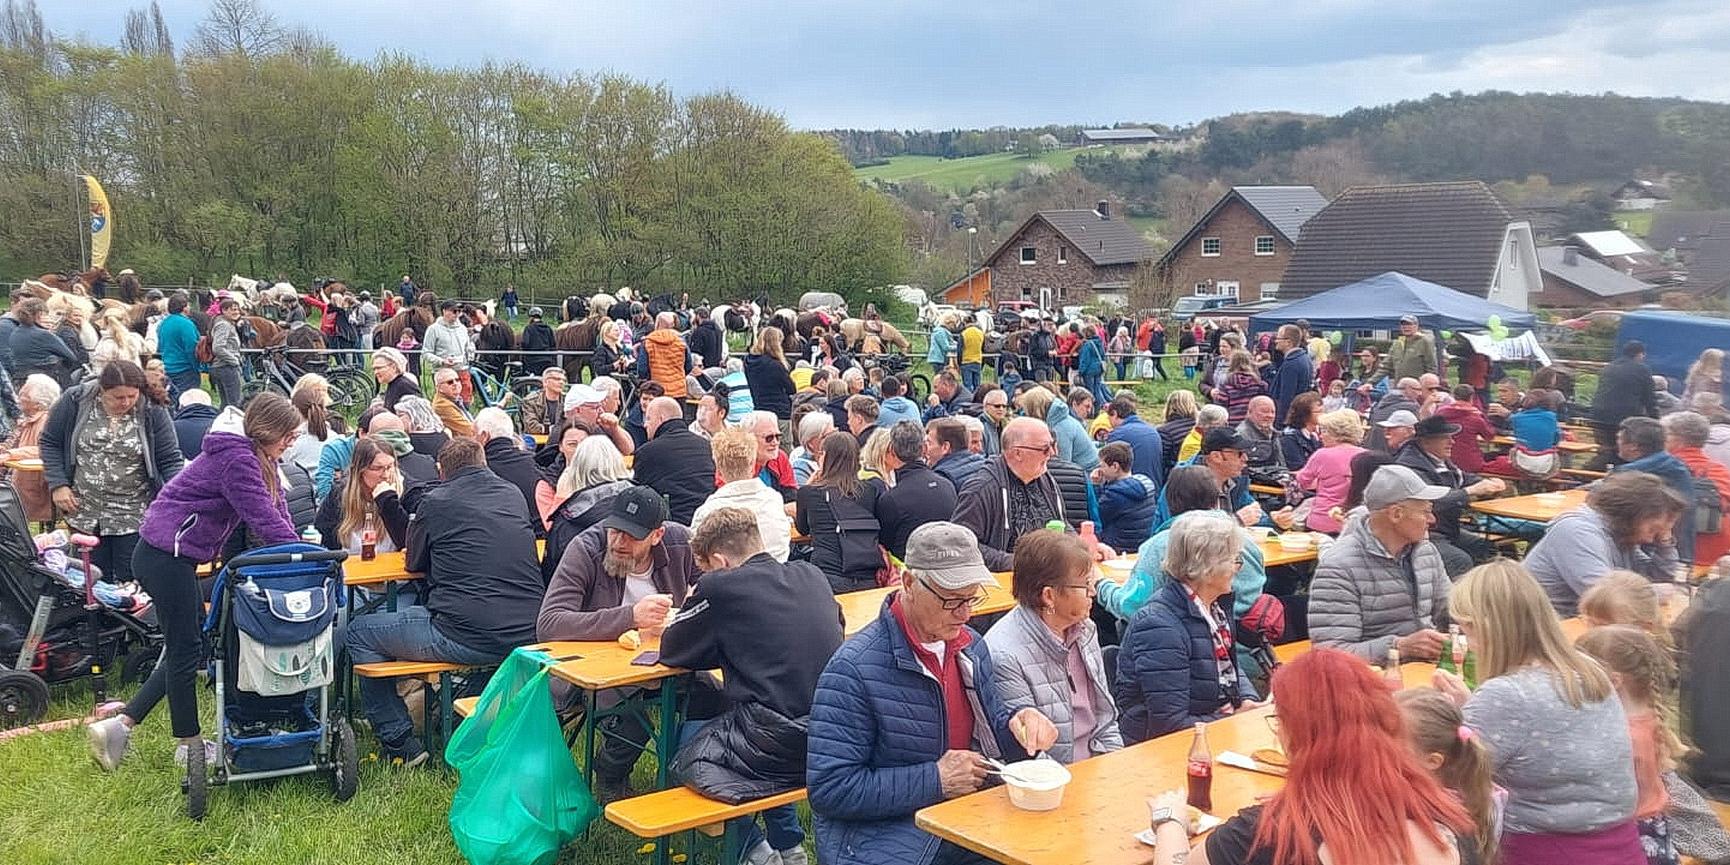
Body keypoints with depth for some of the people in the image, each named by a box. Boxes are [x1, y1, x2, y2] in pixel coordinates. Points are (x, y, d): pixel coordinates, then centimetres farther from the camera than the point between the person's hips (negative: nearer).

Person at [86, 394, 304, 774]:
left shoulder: (257, 458, 10)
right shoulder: (236, 459, -21)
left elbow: (277, 509, 7)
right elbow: (263, 516, -25)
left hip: (170, 557, 10)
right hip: (165, 556, -10)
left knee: (185, 647, 15)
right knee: (186, 649, 1)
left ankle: (119, 725, 18)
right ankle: (190, 746, 14)